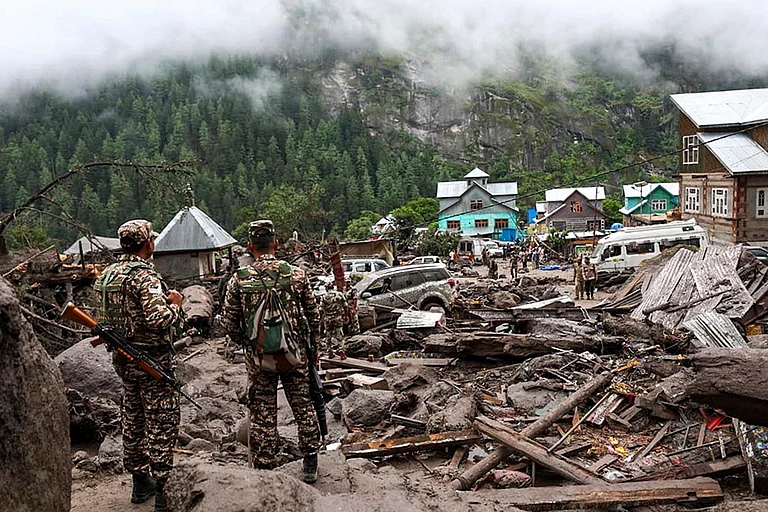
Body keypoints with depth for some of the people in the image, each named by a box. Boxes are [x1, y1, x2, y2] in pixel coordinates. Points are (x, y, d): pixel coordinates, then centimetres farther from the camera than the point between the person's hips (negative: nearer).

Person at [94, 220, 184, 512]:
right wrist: (174, 303, -11)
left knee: (133, 420, 17)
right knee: (162, 423, -1)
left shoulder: (109, 274, 7)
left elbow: (107, 318, 15)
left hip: (123, 359, 9)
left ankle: (140, 482, 29)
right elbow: (159, 319, -31)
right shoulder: (144, 276, -20)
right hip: (152, 360, -9)